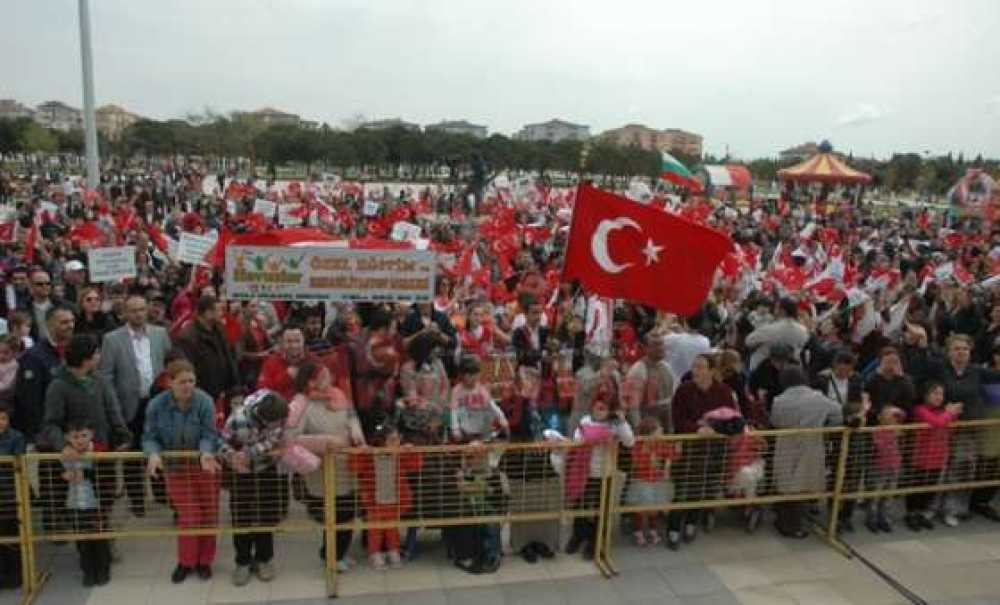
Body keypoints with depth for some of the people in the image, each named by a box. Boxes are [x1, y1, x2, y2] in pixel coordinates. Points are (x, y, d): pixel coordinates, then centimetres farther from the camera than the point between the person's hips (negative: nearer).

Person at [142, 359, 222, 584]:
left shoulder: (204, 401, -22)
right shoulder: (156, 405, -16)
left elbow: (208, 435, -20)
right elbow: (150, 437, -11)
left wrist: (206, 454, -40)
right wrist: (153, 454, -32)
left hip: (204, 464, 0)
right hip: (176, 467, 0)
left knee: (208, 514, 9)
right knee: (187, 516, 4)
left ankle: (204, 560, 29)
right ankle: (186, 561, 27)